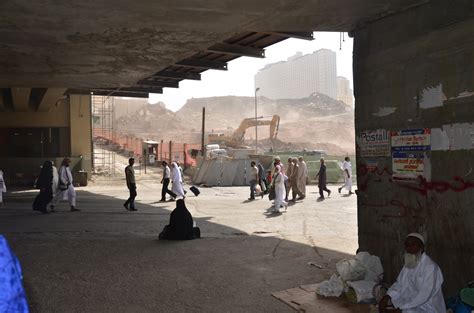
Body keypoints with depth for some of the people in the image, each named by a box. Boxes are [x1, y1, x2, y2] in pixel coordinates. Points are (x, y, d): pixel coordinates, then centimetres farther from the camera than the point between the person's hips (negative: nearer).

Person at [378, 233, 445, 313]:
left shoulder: (430, 266, -18)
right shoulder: (408, 264, 10)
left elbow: (424, 295, -25)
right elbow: (399, 284, 9)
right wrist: (387, 297, -12)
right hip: (412, 304, 8)